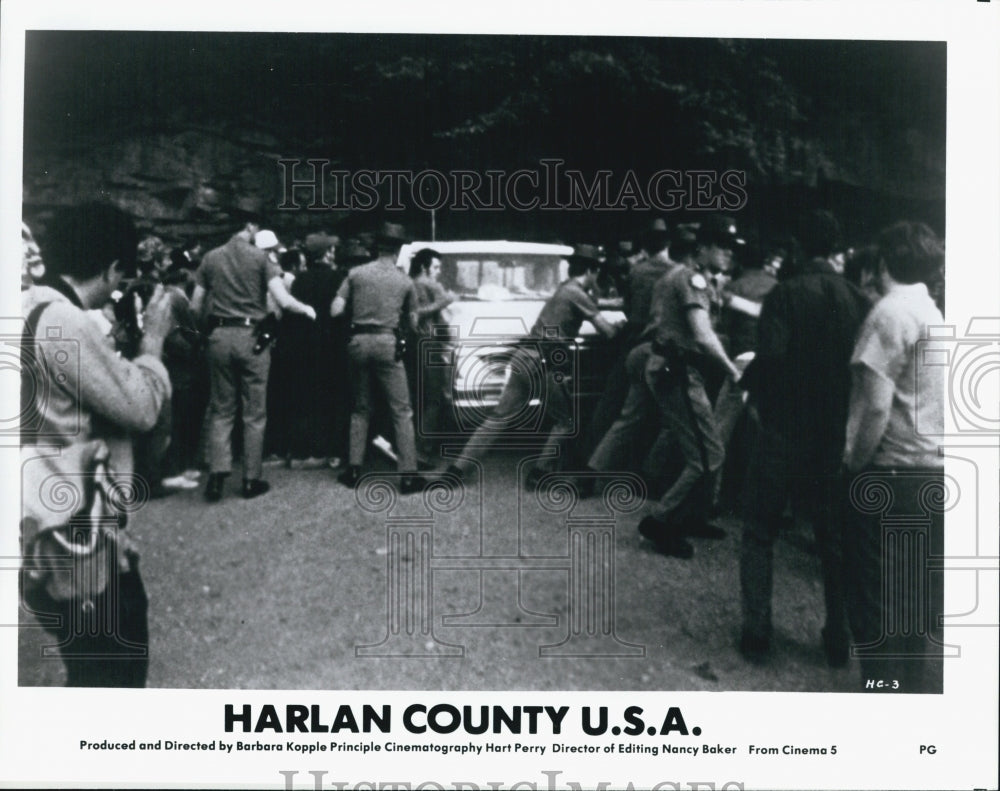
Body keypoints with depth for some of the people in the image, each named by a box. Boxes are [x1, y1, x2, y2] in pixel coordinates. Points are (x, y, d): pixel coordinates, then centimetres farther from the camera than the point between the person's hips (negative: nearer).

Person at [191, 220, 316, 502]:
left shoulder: (210, 258, 6)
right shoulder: (260, 257, -3)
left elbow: (195, 306, 7)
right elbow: (283, 301, -11)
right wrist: (305, 309, 7)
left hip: (220, 336, 3)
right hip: (252, 337, -3)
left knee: (221, 409, 11)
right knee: (254, 412, 7)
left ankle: (217, 472, -1)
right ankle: (251, 479, 11)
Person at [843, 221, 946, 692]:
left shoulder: (892, 311, -9)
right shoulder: (940, 318, 14)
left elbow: (875, 406, -18)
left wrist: (855, 459, -5)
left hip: (894, 476, -8)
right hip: (939, 480, 8)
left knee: (877, 600, 1)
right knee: (924, 605, 13)